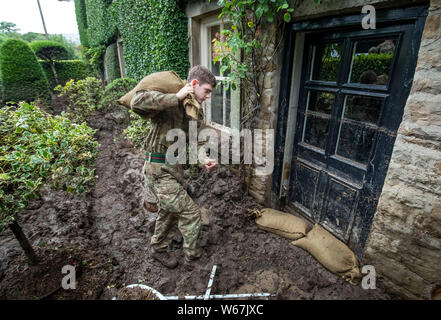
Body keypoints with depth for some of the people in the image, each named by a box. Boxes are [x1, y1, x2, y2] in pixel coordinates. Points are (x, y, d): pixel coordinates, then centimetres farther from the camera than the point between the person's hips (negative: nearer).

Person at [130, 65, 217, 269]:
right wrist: (176, 97, -31)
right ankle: (191, 252, 24)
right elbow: (137, 102, -38)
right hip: (159, 171, -9)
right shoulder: (167, 101, -19)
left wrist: (202, 161, -3)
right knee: (191, 212, -2)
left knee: (169, 212, 23)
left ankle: (158, 249, 46)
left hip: (174, 168, 9)